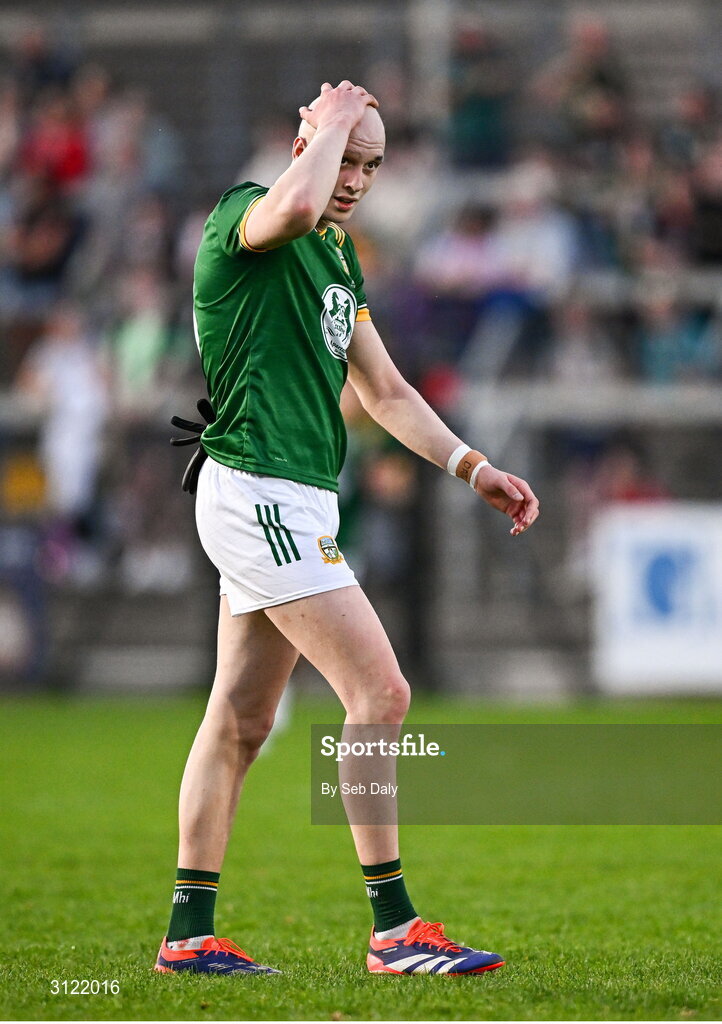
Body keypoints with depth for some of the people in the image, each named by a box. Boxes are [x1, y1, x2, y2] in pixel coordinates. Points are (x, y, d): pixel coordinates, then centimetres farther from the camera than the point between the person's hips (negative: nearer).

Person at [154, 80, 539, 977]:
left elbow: (383, 389, 24)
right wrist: (331, 122, -19)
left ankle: (189, 932, 14)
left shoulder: (338, 255, 18)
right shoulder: (242, 216, -9)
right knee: (379, 693, -12)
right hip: (258, 491, -9)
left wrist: (472, 468, 17)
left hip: (292, 501, 9)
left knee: (240, 719, 10)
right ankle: (394, 928, -10)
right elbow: (293, 205, -36)